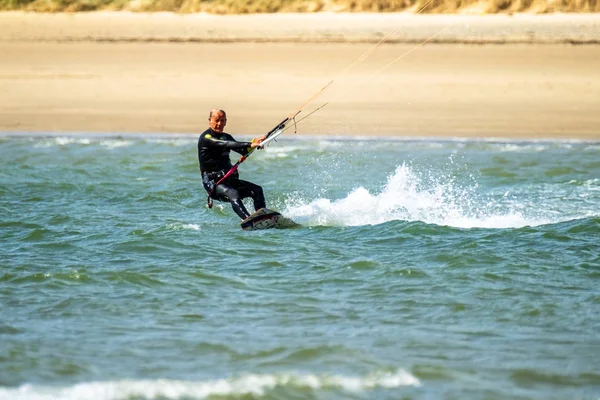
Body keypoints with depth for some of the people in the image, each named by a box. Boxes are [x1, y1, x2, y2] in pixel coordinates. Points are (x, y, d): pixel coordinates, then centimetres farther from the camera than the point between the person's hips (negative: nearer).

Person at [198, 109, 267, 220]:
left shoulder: (226, 137, 18)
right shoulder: (205, 138, -8)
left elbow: (244, 151, 9)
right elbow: (226, 145, -24)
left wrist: (253, 143, -13)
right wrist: (250, 144, -34)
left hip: (229, 180, 8)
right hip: (213, 182, -8)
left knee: (257, 190, -10)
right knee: (233, 194, -35)